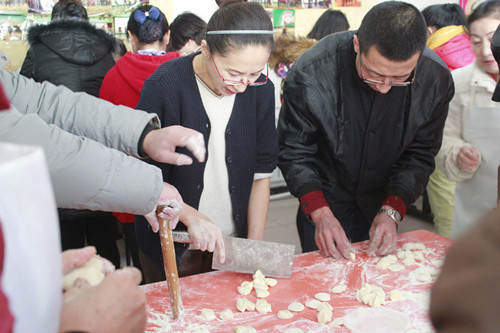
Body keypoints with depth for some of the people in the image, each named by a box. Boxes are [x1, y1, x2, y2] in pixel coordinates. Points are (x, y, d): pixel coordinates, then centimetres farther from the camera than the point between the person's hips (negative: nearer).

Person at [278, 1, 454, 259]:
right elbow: (293, 151, -17)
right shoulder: (310, 73, -28)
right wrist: (321, 214, -26)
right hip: (323, 199, -2)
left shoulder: (436, 79, -19)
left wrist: (391, 211, -18)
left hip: (383, 201, 3)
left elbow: (420, 154, -7)